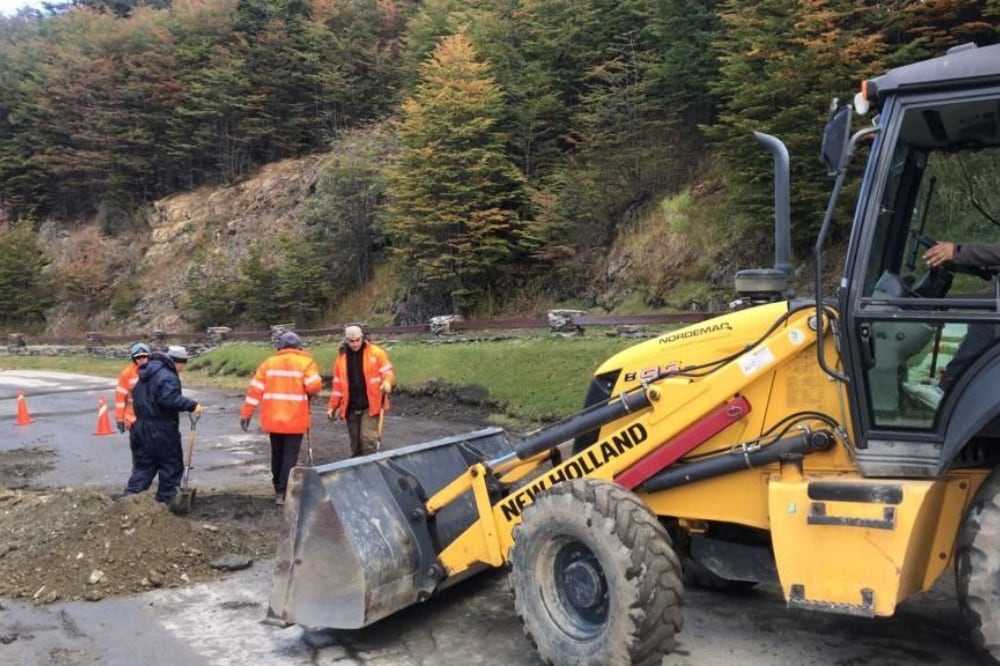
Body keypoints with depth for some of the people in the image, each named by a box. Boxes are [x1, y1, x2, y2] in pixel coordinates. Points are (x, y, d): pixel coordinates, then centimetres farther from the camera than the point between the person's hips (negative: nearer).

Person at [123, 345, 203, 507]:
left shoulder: (146, 374, 15)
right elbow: (169, 399, -30)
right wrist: (192, 405, -29)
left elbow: (136, 396, 22)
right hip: (161, 431, -9)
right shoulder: (168, 376, -16)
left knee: (142, 466, 14)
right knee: (172, 466, 5)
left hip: (140, 427, 9)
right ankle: (163, 502, 9)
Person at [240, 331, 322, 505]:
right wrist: (309, 394, 6)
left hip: (273, 419, 4)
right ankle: (283, 493, -6)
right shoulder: (305, 362, -3)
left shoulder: (269, 363, 7)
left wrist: (245, 414, 6)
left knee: (277, 454, 18)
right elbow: (314, 385, -17)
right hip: (295, 420, -4)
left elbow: (255, 390, 3)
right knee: (290, 456, 0)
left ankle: (278, 488, 30)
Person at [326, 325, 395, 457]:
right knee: (355, 442, 10)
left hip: (370, 405, -4)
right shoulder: (341, 356, 8)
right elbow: (338, 384, 13)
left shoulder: (375, 352, -3)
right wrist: (333, 406, 12)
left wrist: (387, 382, -25)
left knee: (367, 437, -12)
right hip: (351, 407, 4)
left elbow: (387, 371, -1)